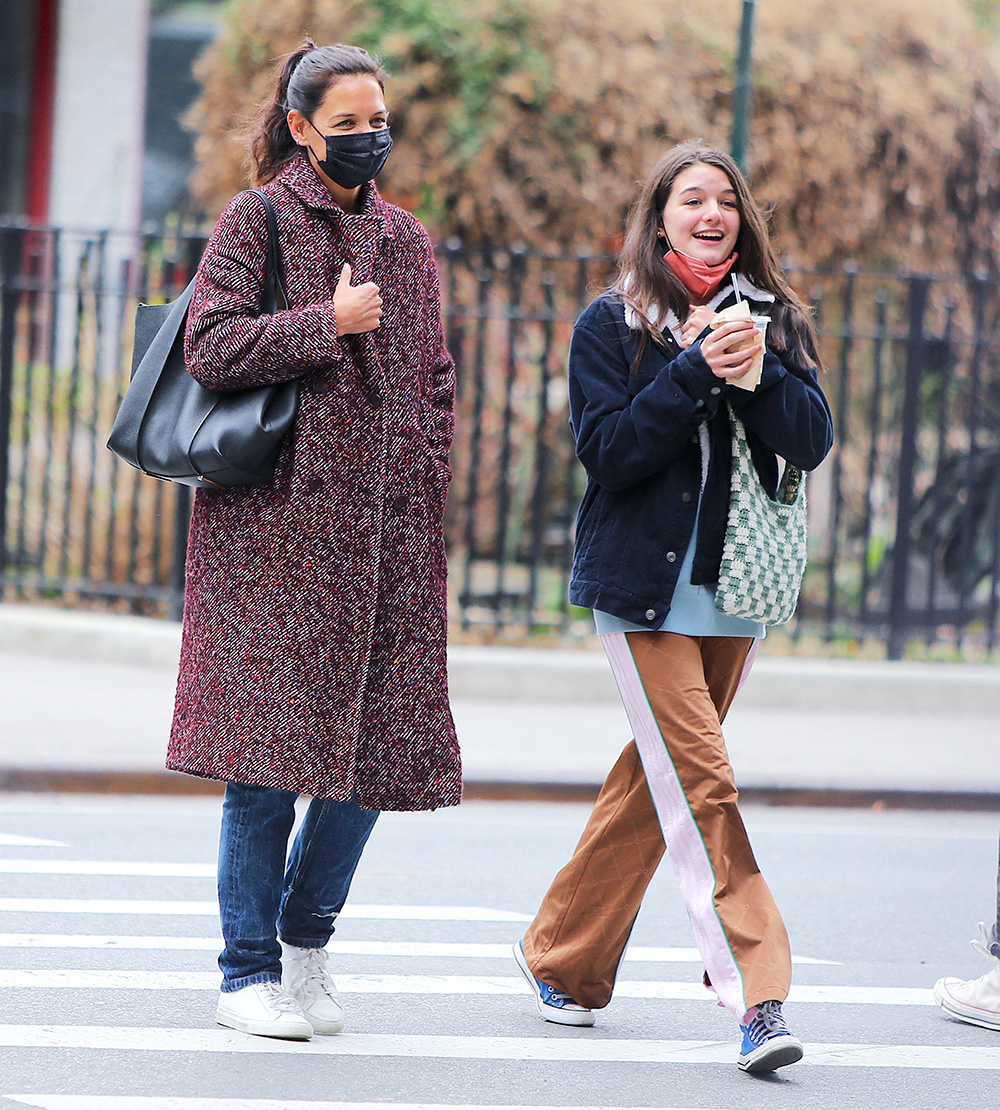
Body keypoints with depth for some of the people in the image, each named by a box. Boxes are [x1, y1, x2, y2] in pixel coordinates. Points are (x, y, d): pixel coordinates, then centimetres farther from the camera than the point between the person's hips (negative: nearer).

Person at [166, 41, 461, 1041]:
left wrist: (425, 499, 11)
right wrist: (328, 324, -14)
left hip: (385, 526, 5)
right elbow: (210, 347, -9)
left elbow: (434, 382, 20)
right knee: (274, 743, -7)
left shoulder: (404, 239, 17)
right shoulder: (260, 219, 0)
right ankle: (249, 975, 2)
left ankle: (306, 939, 19)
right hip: (277, 518, -5)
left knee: (382, 743, 1)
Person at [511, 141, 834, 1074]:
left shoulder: (774, 321, 8)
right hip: (643, 584, -4)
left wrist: (756, 371, -19)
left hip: (733, 585, 4)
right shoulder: (610, 326, -1)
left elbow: (811, 442, -3)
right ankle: (756, 997, -18)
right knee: (700, 784, -13)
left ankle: (561, 958, 25)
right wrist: (694, 371, -19)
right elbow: (607, 448, -12)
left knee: (659, 778, 11)